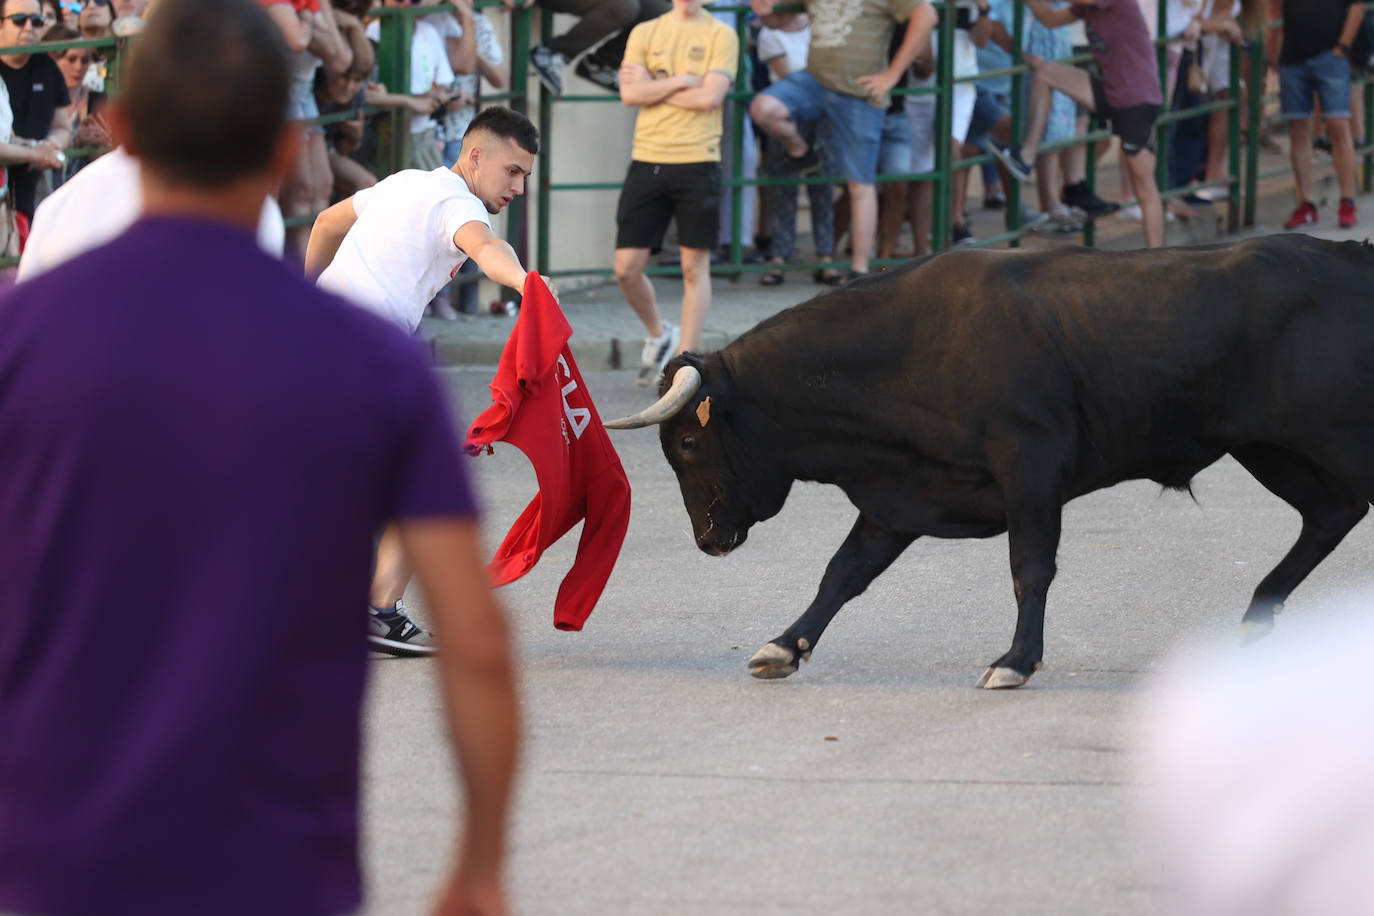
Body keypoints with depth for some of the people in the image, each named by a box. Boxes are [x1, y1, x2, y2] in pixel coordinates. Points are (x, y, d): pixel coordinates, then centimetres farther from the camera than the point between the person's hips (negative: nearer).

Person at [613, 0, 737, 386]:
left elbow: (710, 97, -11)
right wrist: (682, 81, -9)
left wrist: (653, 86, -5)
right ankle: (658, 335, 26)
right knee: (627, 267, 0)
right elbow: (630, 94, -2)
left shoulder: (721, 35, 2)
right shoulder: (644, 33, 10)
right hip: (647, 161, 2)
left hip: (697, 162, -2)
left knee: (695, 267, -1)